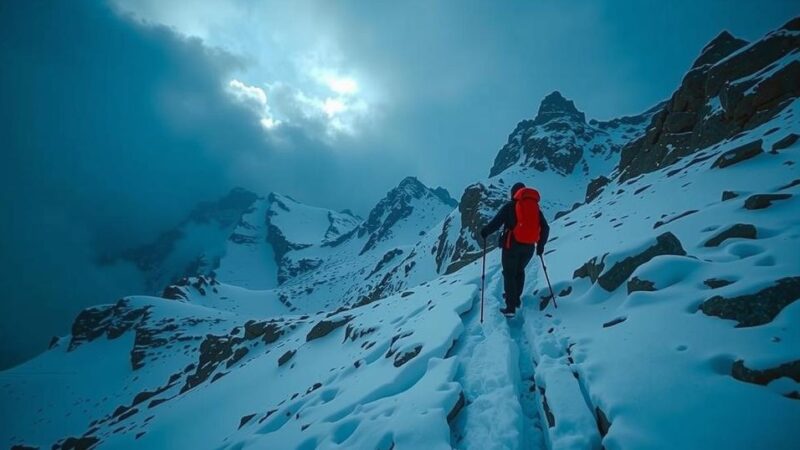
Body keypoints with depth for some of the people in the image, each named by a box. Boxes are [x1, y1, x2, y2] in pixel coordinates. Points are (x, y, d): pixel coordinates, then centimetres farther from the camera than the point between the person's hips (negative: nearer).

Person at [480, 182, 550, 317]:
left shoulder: (510, 206, -4)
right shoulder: (536, 207, 10)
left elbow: (495, 223, -11)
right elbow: (545, 228, 10)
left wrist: (484, 232, 5)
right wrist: (540, 244, 21)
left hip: (512, 245, -4)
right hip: (529, 247, 4)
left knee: (509, 274, 5)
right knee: (520, 271, 25)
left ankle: (511, 307, 1)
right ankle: (516, 299, 32)